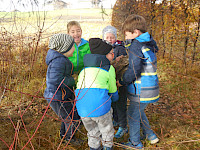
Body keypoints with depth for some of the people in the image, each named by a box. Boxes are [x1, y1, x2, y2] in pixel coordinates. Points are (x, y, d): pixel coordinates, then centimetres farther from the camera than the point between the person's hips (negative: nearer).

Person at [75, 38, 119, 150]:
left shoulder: (84, 70, 22)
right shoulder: (109, 68, 8)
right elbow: (112, 90, 16)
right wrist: (115, 98, 40)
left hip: (81, 106, 5)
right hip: (99, 105, -5)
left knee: (93, 132, 28)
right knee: (107, 132, 22)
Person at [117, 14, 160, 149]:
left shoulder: (135, 46, -19)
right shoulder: (149, 44, 8)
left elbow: (134, 70, -25)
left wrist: (122, 82, -10)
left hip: (141, 91, -9)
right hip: (150, 88, 9)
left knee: (133, 115, 9)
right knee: (139, 112, 27)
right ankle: (150, 135, 37)